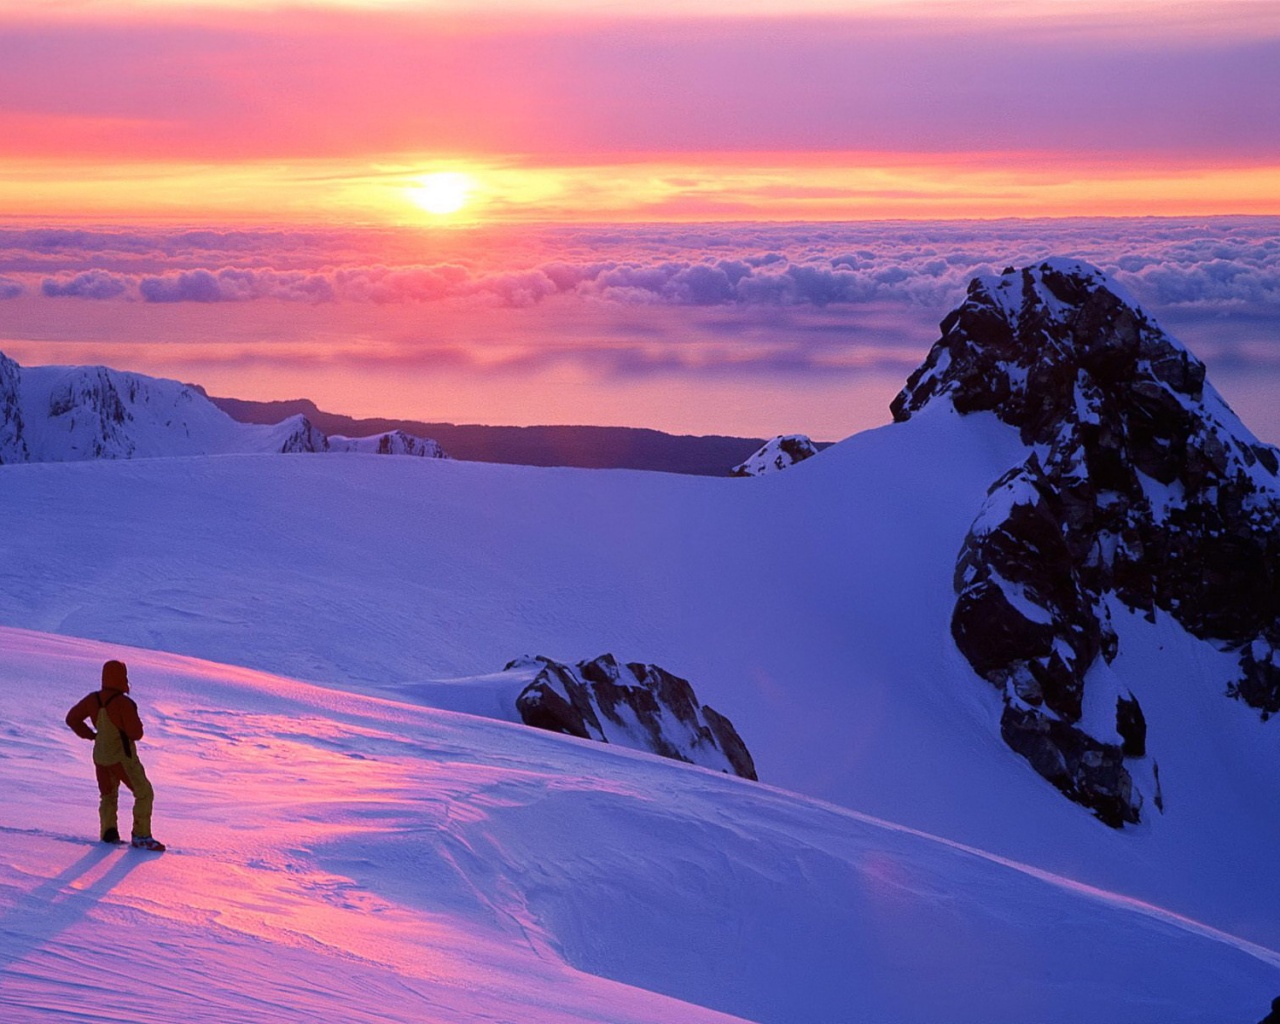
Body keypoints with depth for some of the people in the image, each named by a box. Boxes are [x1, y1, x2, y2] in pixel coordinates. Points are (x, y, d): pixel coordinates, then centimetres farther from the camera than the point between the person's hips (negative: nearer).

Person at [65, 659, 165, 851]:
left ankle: (108, 831, 12)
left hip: (100, 755, 7)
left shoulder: (93, 700, -3)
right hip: (122, 757, -7)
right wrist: (133, 719, 1)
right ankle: (141, 836, -1)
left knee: (108, 795, 22)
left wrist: (90, 734, 11)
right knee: (144, 793, 3)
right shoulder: (123, 703, -23)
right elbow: (136, 733, -19)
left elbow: (72, 718, 7)